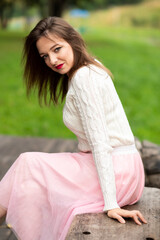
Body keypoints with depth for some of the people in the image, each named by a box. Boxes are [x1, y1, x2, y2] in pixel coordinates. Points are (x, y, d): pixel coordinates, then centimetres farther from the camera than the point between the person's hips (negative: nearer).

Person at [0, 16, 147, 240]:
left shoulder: (84, 77, -17)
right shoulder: (90, 69, 12)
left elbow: (100, 141, -22)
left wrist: (111, 204, -23)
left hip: (115, 170, -10)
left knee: (29, 165, -7)